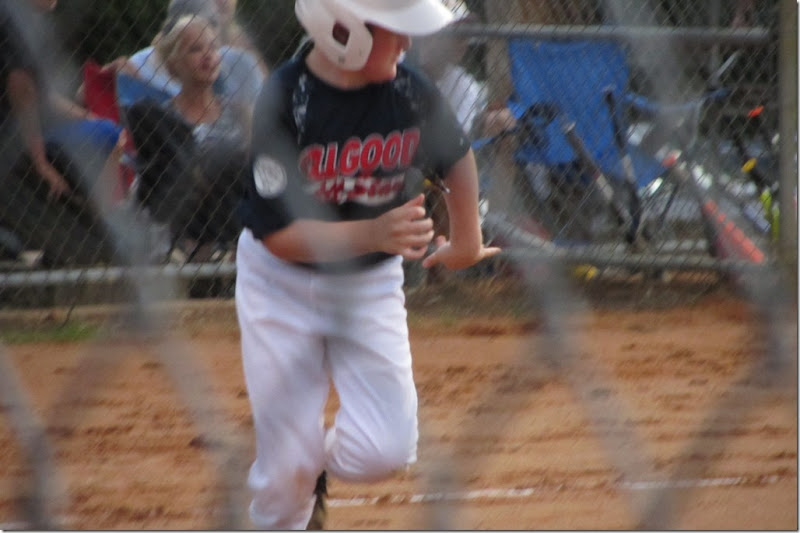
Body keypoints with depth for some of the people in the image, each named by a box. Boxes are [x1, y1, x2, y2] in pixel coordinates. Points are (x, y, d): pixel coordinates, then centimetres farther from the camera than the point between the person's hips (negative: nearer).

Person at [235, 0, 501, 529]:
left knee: (384, 452, -11)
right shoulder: (284, 101, -24)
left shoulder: (411, 92, -13)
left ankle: (317, 465, 24)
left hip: (371, 285, 3)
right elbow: (278, 234, -25)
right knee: (287, 469, -7)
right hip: (282, 281, -3)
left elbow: (458, 157, 11)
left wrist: (467, 242, 18)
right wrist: (372, 234, -37)